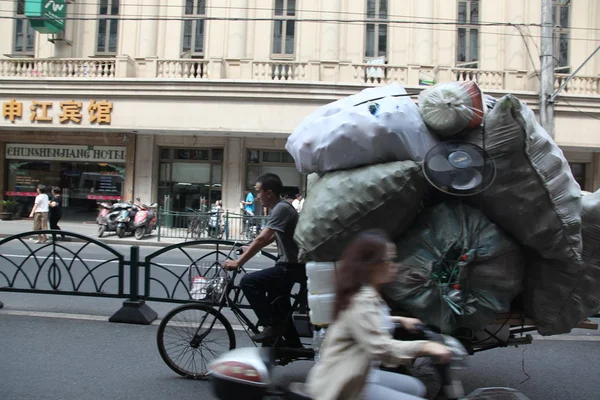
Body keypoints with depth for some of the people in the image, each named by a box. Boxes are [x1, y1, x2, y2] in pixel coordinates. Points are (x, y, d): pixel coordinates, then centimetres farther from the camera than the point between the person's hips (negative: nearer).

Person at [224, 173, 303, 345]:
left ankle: (272, 325, -9)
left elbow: (261, 239, -26)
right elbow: (271, 237, 24)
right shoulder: (279, 208, 13)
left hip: (292, 266, -11)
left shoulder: (281, 208, -19)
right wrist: (249, 248, 20)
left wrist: (238, 262, -25)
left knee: (249, 282, -18)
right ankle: (293, 343, 34)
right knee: (278, 305, 21)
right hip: (290, 264, 11)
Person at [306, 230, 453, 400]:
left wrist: (399, 320, 22)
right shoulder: (361, 301, -24)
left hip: (361, 375, 11)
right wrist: (426, 346, -33)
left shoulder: (369, 294, 7)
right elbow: (382, 348, -34)